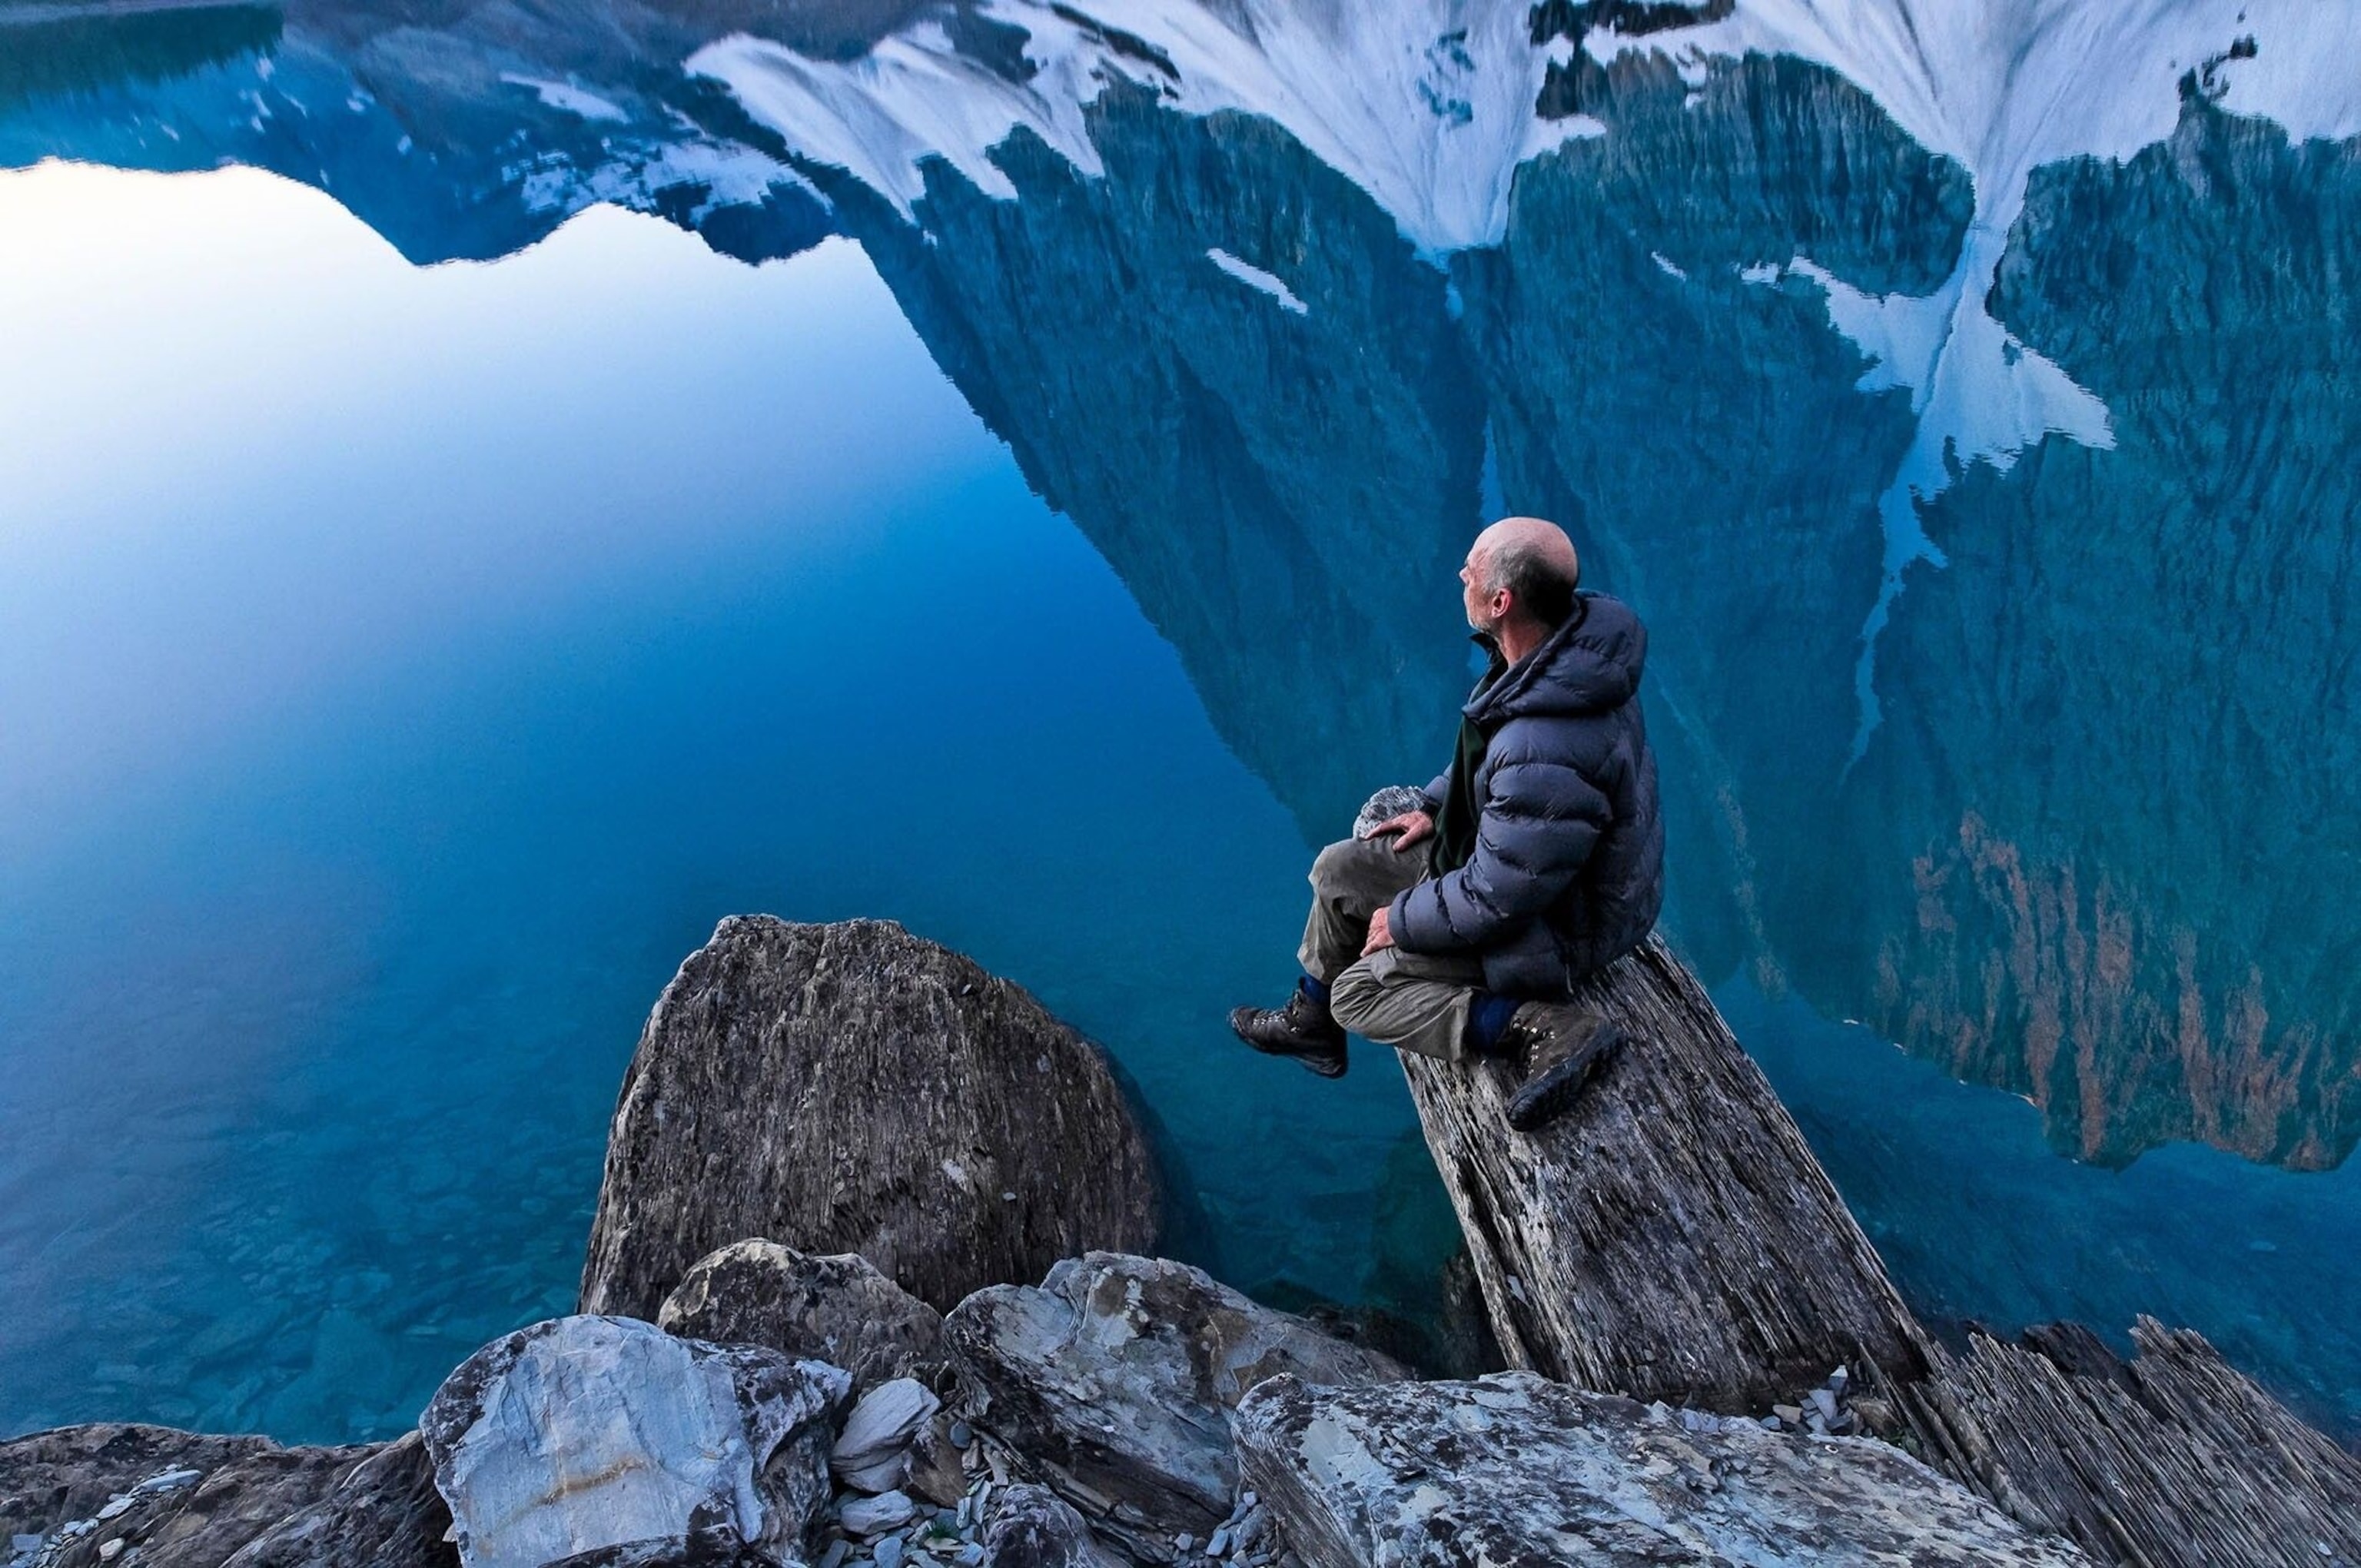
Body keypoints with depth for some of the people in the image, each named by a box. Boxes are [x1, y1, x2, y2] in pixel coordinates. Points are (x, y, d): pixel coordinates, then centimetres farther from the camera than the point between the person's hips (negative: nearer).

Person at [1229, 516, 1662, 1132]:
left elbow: (1501, 898, -28)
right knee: (1339, 870, 12)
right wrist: (1437, 804, 9)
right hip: (1508, 851, 9)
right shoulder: (1564, 637, -11)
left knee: (1359, 994, -4)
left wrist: (1403, 920, -13)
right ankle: (1309, 1027, 32)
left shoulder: (1542, 757, -40)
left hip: (1559, 919, -9)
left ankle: (1547, 1028, -10)